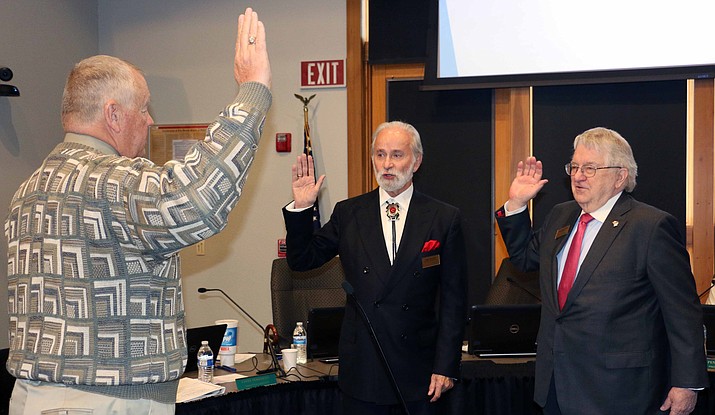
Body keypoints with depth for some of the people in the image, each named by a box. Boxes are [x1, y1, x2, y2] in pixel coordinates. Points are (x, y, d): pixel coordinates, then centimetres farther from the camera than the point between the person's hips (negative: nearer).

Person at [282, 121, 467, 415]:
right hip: (362, 367, 1)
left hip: (419, 368, -1)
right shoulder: (348, 214, 6)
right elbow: (301, 260, 8)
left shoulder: (445, 219, 0)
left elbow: (454, 299, -1)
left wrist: (446, 366, -5)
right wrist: (301, 208, -7)